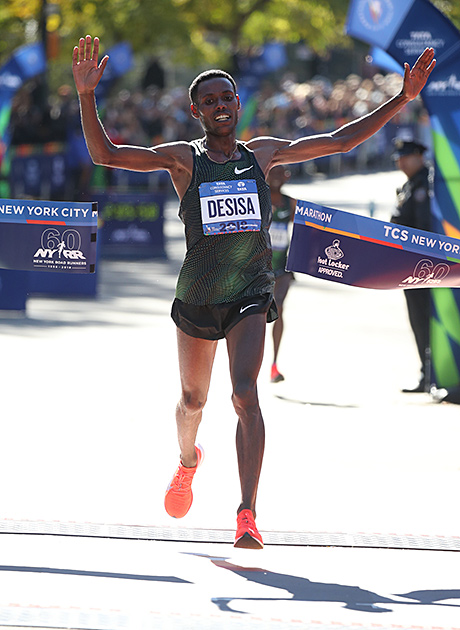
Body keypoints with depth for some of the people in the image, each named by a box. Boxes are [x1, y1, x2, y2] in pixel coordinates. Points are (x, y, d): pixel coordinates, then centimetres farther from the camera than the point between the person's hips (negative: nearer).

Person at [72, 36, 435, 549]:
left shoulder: (263, 152, 5)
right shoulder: (183, 159, -2)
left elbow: (341, 141, 11)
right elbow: (105, 155, -12)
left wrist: (403, 98, 7)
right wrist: (86, 96, -26)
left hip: (250, 294, 0)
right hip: (197, 295, 0)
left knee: (245, 394, -19)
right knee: (193, 399, 16)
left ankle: (247, 516, -24)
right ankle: (187, 461, 52)